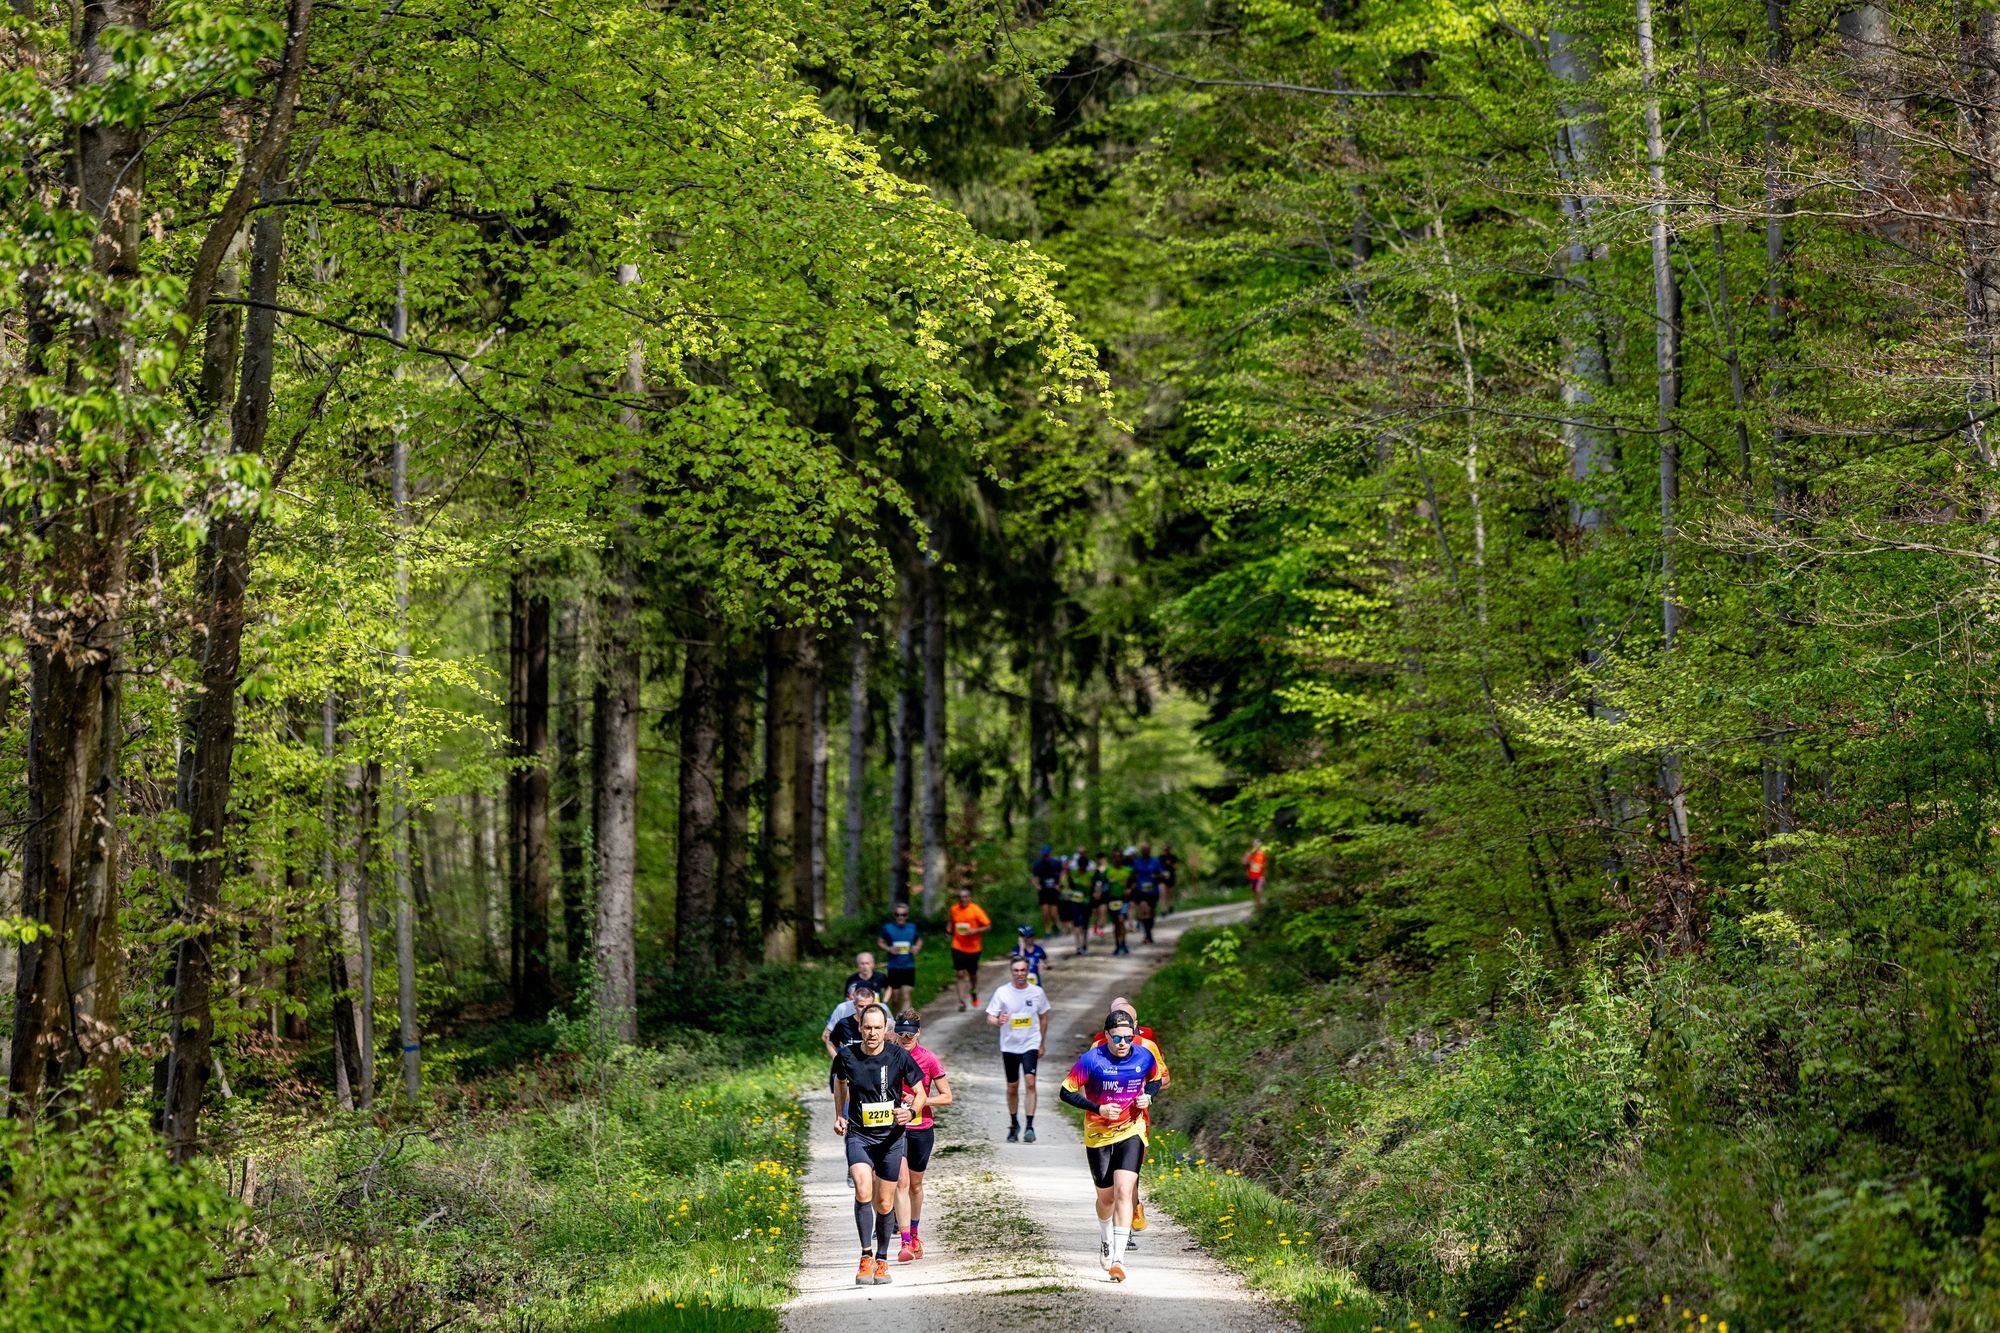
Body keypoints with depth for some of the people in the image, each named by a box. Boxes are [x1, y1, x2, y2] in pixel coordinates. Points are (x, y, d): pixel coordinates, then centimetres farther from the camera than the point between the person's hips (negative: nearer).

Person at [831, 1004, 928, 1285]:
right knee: (863, 1191, -22)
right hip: (858, 1135, 0)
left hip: (892, 1135, 0)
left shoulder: (899, 1056, -9)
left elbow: (920, 1093, 1)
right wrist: (839, 1116, 13)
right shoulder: (846, 1056, -5)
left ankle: (882, 1260, 25)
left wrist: (911, 1111, -19)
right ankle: (866, 1258, -16)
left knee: (884, 1203, 7)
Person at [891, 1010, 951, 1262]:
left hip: (921, 1129, 1)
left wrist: (920, 1101, -16)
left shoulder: (929, 1060, -4)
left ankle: (914, 1234, 37)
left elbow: (946, 1097, -2)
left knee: (915, 1184, 15)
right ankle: (906, 1243, -18)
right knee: (901, 1182, -13)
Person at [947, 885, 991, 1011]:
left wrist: (974, 931, -23)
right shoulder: (954, 909, 0)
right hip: (958, 947, 1)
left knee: (972, 974, 15)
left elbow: (988, 926, -9)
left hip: (973, 948, -1)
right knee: (960, 974, -10)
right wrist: (950, 930, -2)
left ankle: (974, 993, 44)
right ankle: (962, 1002, -10)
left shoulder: (976, 910, -12)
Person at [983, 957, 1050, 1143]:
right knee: (1012, 1087, 9)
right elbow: (989, 1019, -4)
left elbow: (1043, 1017, 12)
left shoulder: (1037, 992, -1)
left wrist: (1042, 1043, 12)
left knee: (1030, 1081, -18)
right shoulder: (1002, 993, -5)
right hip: (1009, 1045, 1)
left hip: (1030, 1044, -1)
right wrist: (998, 1021, -28)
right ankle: (1014, 1125, 28)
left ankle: (1030, 1126, -18)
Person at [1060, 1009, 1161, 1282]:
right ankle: (1105, 1240, 45)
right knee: (1106, 1197, 12)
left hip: (1131, 1132, 0)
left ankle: (1118, 1259, -21)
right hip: (1098, 1135, 0)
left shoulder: (1145, 1057, -6)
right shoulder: (1091, 1059, -15)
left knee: (1124, 1191, -18)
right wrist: (1099, 1108, -20)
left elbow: (1155, 1080, 16)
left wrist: (1148, 1097, -6)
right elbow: (1066, 1092, -9)